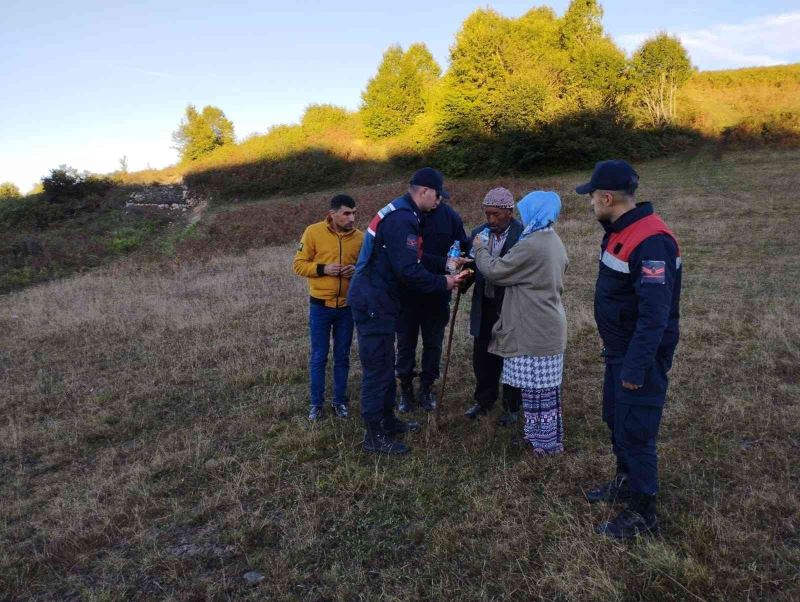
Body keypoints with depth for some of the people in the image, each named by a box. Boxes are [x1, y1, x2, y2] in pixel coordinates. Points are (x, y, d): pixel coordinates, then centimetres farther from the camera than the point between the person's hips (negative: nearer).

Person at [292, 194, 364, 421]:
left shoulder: (359, 236, -1)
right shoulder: (314, 232, -7)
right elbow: (298, 264, -4)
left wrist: (357, 271, -12)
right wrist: (322, 269, -19)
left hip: (347, 307, 2)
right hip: (320, 306, -2)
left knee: (342, 357, 12)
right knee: (318, 357, 7)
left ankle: (340, 401, 26)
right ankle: (317, 403, 21)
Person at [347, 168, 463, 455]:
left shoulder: (398, 212, 15)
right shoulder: (403, 219, -19)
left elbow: (410, 260, 20)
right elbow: (408, 270, -25)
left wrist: (445, 268, 13)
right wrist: (443, 282, -11)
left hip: (374, 301, 11)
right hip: (374, 304, -11)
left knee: (384, 364, 19)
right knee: (377, 367, -2)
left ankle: (387, 420, 33)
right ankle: (374, 436, 10)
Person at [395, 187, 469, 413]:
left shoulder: (450, 216, -6)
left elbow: (463, 248, 2)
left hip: (437, 294, 2)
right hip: (407, 292, -1)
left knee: (433, 343, 13)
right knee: (406, 342, 10)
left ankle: (427, 388, 30)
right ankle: (405, 388, 26)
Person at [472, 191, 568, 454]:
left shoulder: (530, 246, -20)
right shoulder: (555, 242, 11)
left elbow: (495, 271, -13)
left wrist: (480, 249, 4)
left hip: (535, 331, -10)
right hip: (547, 327, 10)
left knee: (538, 389, 2)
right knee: (542, 387, 17)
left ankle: (548, 442, 13)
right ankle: (539, 434, 28)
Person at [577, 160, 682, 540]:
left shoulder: (651, 242, -26)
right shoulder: (619, 231, 6)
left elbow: (655, 314, -28)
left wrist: (636, 367, -26)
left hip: (641, 355, -10)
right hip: (618, 350, 10)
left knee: (636, 431, 0)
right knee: (615, 418, 21)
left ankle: (643, 514, 17)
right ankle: (626, 481, 41)